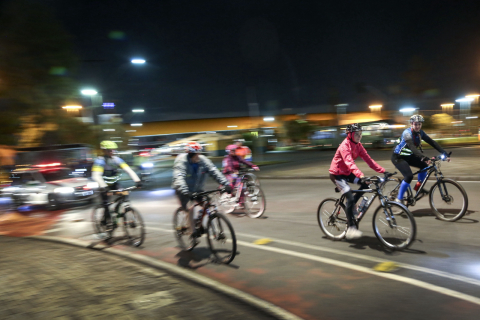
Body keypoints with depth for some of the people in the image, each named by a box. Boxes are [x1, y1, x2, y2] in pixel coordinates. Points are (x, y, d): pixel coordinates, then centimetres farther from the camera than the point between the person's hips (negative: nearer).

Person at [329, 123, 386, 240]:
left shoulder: (358, 145, 0)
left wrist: (383, 171, -16)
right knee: (350, 197, -19)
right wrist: (361, 175, -51)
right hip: (337, 174, -8)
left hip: (347, 173, 8)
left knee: (366, 184, -10)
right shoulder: (345, 146, -24)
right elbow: (349, 163, -38)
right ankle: (351, 228, -13)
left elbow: (368, 159, -6)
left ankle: (351, 205, 9)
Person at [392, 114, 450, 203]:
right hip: (398, 157, -8)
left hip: (408, 156, 8)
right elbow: (412, 147, -40)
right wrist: (424, 158, -52)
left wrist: (444, 154, -15)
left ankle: (418, 186, 14)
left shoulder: (420, 133, -3)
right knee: (409, 176, -22)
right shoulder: (407, 133, -26)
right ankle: (399, 199, -11)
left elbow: (432, 142, -6)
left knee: (424, 165, -5)